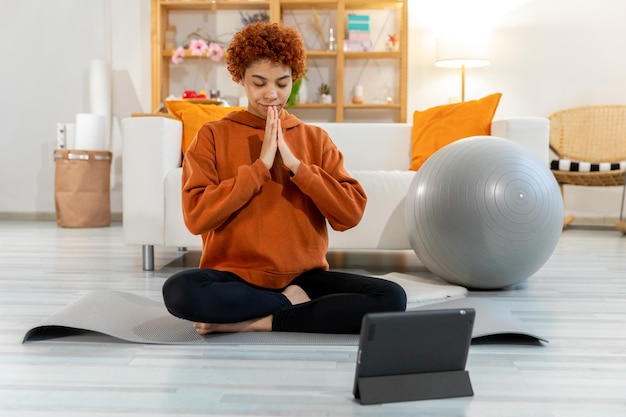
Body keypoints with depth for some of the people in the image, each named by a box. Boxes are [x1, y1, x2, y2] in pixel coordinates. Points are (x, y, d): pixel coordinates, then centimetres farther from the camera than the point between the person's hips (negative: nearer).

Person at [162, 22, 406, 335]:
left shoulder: (315, 138, 9)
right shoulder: (212, 136, 3)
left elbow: (350, 214, -2)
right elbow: (196, 217, -10)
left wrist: (295, 165, -11)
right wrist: (260, 165, -13)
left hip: (303, 277, 2)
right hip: (235, 276, -1)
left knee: (391, 297, -22)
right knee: (180, 291, -34)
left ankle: (258, 322, -15)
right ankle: (291, 303, -12)